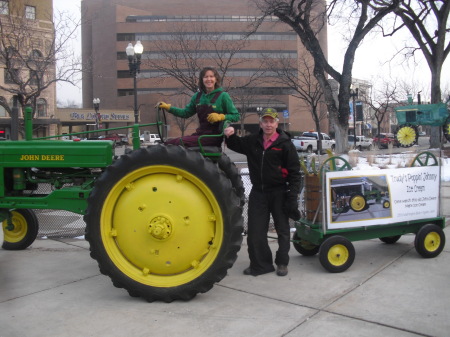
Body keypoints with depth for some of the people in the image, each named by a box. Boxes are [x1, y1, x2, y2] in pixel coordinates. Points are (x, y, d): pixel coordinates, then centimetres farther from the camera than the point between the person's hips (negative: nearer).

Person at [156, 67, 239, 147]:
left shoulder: (223, 96, -5)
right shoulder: (198, 96, 11)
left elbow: (236, 116, -5)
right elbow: (186, 113, 21)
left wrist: (220, 117, -21)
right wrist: (168, 107, 13)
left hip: (214, 136, -6)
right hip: (200, 133, 6)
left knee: (181, 142, -26)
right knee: (169, 143, -11)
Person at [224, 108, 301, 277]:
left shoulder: (285, 144, -7)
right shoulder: (252, 141, 5)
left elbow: (295, 172, -8)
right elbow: (236, 145, 22)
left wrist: (292, 196, -14)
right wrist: (230, 136, -2)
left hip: (279, 193, -3)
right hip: (258, 192, 4)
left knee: (282, 230, 10)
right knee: (255, 231, 4)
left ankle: (282, 263, 26)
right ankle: (259, 264, 18)